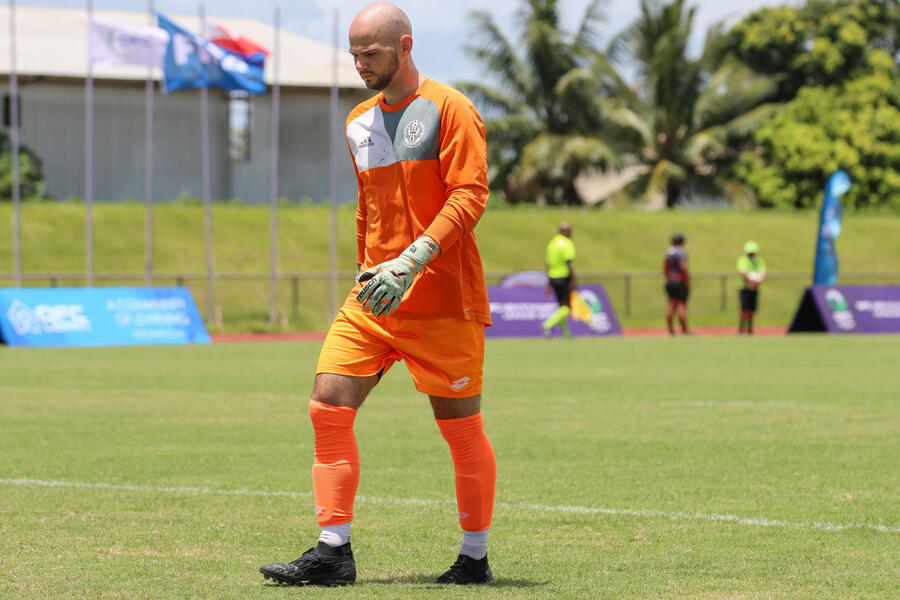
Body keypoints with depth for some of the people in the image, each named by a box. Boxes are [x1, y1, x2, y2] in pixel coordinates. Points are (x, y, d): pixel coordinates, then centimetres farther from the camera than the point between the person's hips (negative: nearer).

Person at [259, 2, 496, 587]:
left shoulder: (447, 108, -6)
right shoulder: (360, 122, 15)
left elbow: (469, 194, -15)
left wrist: (410, 262, -23)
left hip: (443, 297, -6)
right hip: (375, 295, 6)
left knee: (461, 427, 0)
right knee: (329, 404, -8)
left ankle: (475, 558, 13)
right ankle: (333, 551, -5)